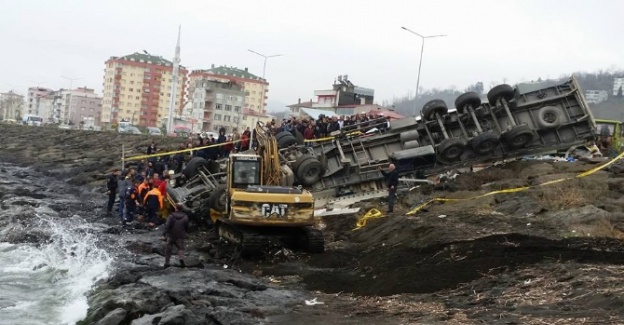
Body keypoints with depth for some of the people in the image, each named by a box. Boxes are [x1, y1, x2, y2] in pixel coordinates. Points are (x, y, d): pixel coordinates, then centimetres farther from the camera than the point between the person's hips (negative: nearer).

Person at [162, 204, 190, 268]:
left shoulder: (171, 216, -9)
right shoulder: (185, 217, -3)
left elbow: (167, 226, -14)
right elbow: (187, 227, 5)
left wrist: (164, 234, -12)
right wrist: (186, 232, 24)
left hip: (171, 236, -1)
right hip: (180, 236, 1)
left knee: (168, 249, 12)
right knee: (181, 248, 8)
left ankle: (166, 263, 14)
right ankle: (181, 259, -19)